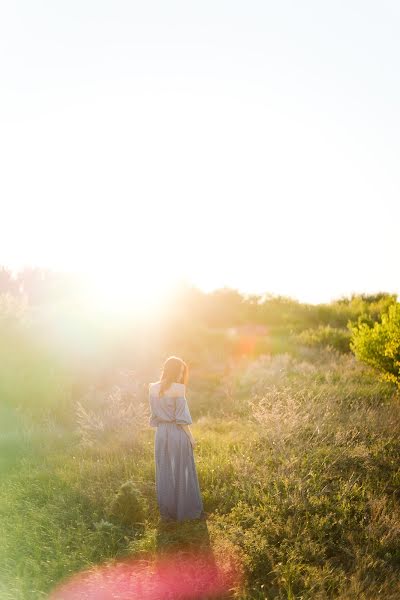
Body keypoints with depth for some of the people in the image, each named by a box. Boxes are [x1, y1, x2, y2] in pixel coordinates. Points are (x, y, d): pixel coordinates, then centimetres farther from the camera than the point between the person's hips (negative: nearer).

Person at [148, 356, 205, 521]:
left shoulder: (153, 388, 1)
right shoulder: (178, 388, -15)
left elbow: (154, 416, 6)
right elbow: (181, 418, -14)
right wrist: (191, 437, -5)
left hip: (161, 433, 5)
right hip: (178, 433, -5)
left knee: (164, 473, 13)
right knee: (183, 473, 8)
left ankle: (167, 512, 21)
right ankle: (189, 511, 20)